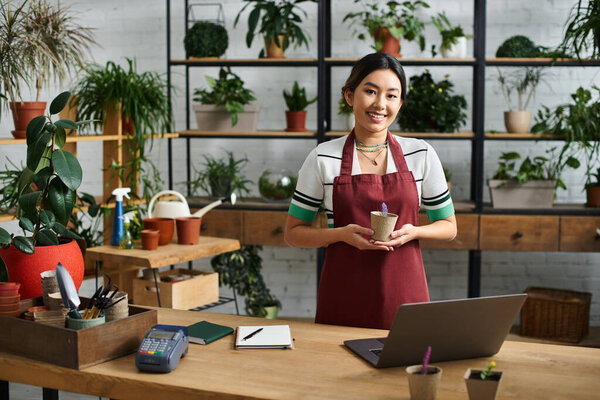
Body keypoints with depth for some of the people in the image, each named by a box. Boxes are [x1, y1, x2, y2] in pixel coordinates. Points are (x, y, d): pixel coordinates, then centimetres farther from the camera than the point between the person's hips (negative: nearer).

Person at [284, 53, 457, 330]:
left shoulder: (421, 155, 2)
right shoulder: (323, 159, -2)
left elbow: (448, 226, 10)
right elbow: (293, 234, 3)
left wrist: (413, 232, -11)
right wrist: (342, 234, -15)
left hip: (404, 296, 1)